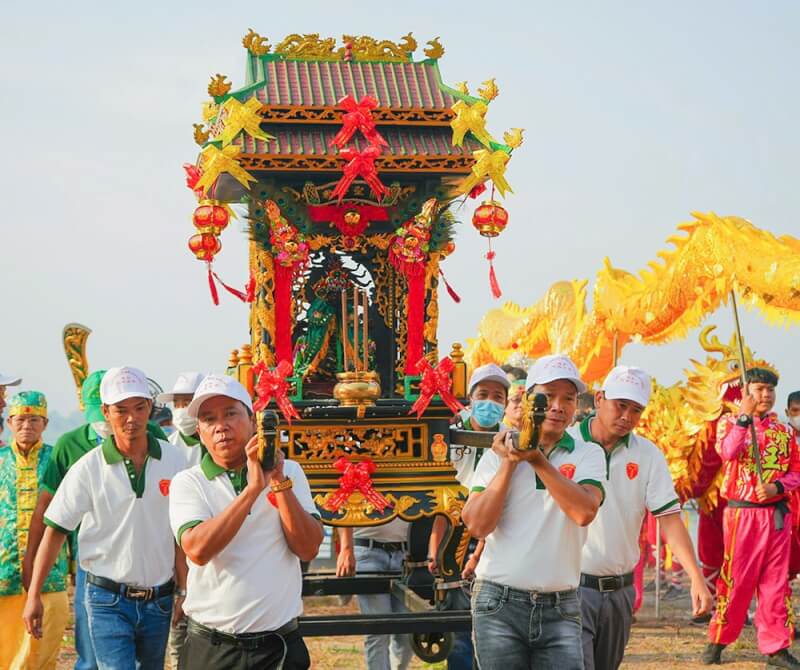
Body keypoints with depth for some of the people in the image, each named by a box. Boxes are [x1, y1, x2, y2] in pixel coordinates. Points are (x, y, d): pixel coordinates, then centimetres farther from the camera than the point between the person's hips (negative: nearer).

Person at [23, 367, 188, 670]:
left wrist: (184, 590, 4)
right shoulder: (88, 469, -8)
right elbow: (54, 532, -5)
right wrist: (34, 596, -7)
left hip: (159, 600, 3)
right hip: (108, 599, -3)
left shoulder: (171, 460, -1)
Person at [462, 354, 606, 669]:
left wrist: (538, 460, -14)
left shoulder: (588, 454, 5)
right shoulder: (498, 454, 5)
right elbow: (478, 525, -6)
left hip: (560, 609, 0)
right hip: (499, 606, 0)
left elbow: (584, 512, -13)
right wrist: (509, 463, -9)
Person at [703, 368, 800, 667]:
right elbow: (728, 452, -20)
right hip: (741, 512, -3)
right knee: (736, 578, 0)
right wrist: (744, 416, -25)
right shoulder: (731, 423, 1)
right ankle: (718, 641, 12)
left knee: (775, 581, 4)